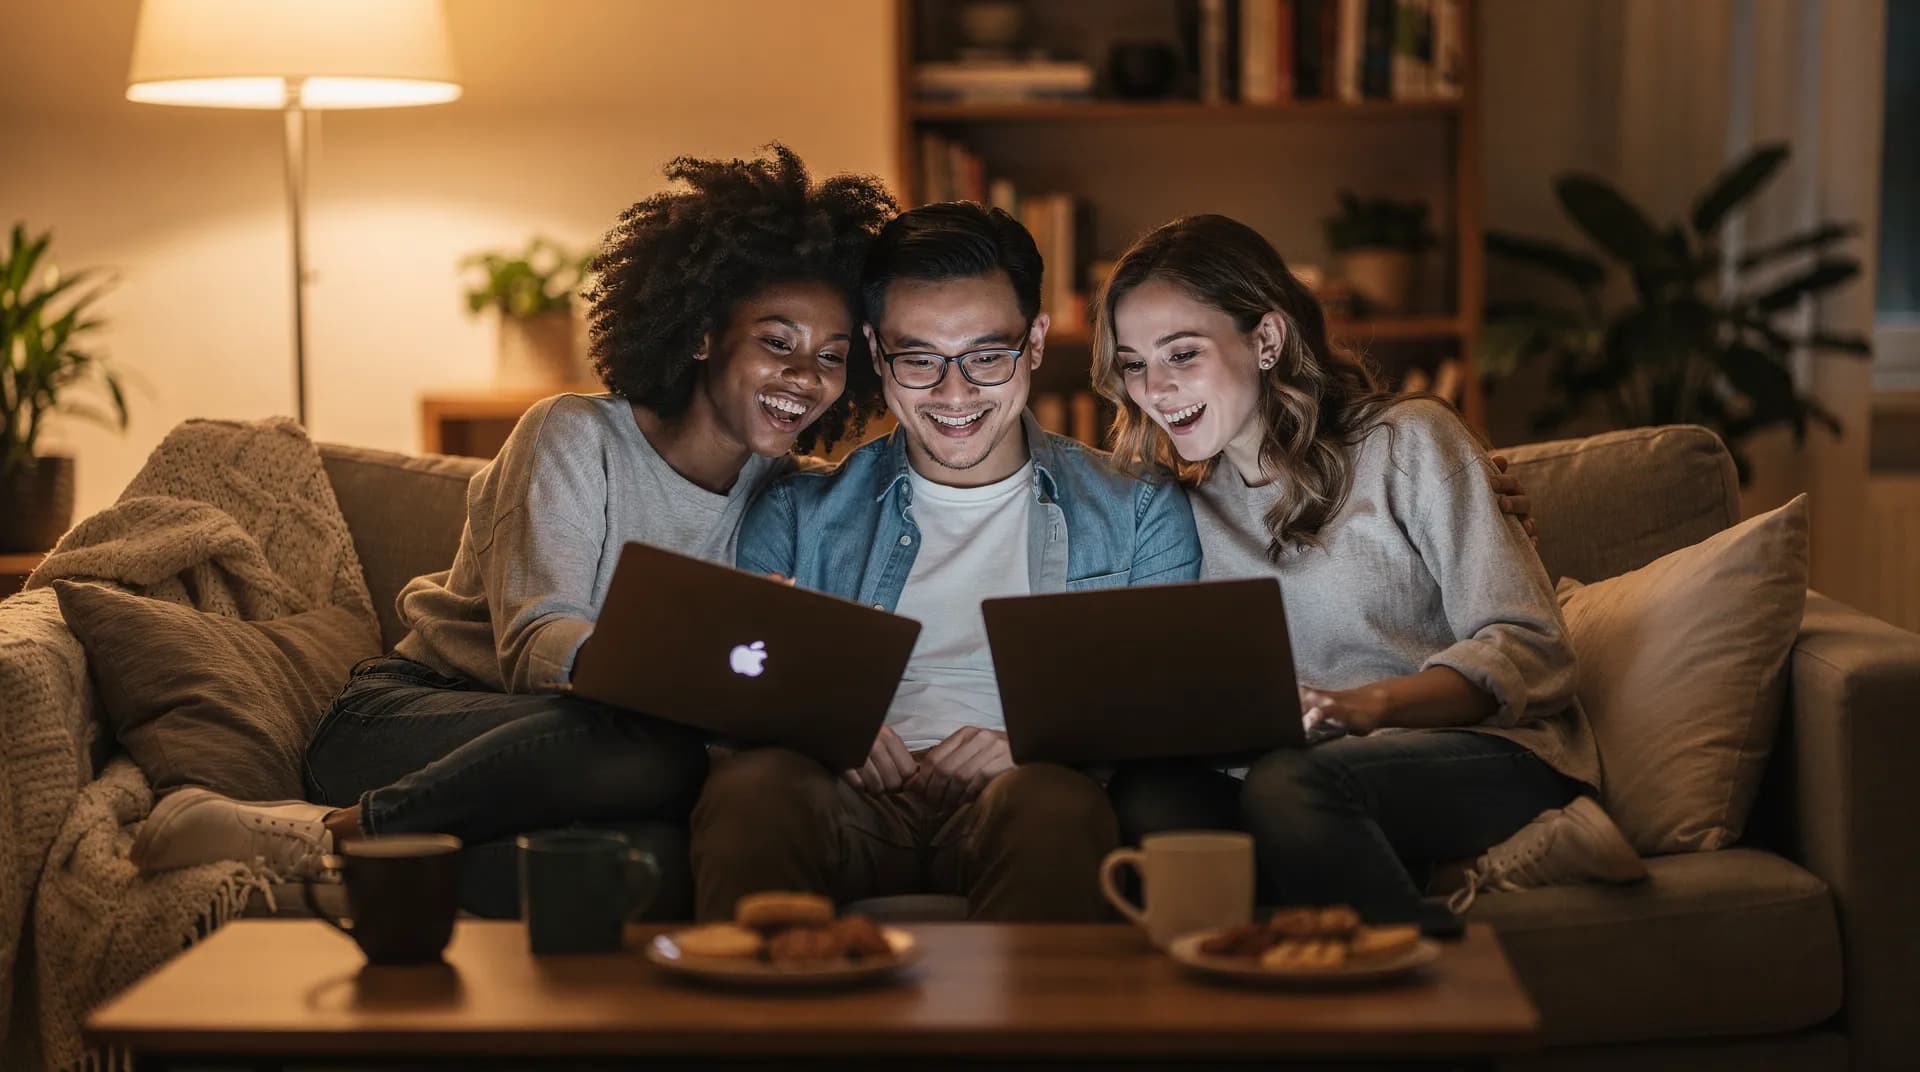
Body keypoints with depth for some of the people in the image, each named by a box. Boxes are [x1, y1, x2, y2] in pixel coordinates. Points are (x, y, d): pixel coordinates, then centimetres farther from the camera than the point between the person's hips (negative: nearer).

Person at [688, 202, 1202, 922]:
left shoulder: (1138, 517, 18)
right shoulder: (800, 515, 21)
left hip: (1020, 809, -1)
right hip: (851, 806, 1)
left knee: (1052, 802, -37)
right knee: (751, 783, -33)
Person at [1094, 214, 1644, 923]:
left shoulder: (1406, 443, 2)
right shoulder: (1185, 508, 17)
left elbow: (1529, 650, -6)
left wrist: (1373, 704, -25)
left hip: (1500, 758, -5)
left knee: (1288, 783, -35)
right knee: (1146, 791, -27)